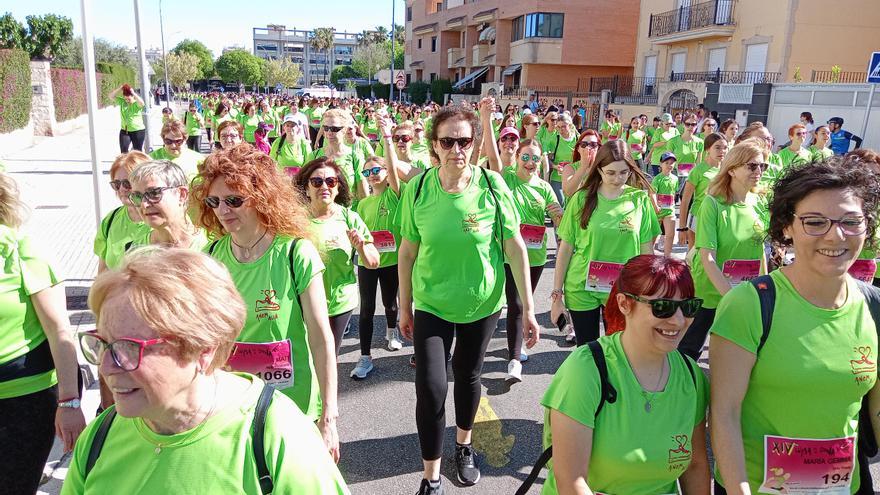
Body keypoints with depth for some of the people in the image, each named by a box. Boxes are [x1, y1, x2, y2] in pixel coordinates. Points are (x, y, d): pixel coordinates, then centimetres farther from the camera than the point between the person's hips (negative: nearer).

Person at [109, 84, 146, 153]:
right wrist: (119, 89, -10)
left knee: (138, 151, 7)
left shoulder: (137, 104, -8)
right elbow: (110, 96, 3)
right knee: (123, 150, -1)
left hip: (138, 131, -4)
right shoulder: (122, 102, 5)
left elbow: (142, 103, -31)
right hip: (124, 131, 4)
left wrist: (133, 93, -24)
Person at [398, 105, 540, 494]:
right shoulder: (418, 188, -12)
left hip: (483, 302, 1)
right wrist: (404, 306, 3)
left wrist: (528, 307, -8)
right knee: (430, 388, -7)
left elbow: (515, 247, -9)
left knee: (468, 376, 19)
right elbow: (408, 250, -3)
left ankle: (464, 445, 47)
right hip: (432, 303, 0)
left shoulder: (491, 184, -14)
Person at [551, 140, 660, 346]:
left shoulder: (640, 200, -3)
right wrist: (557, 295, -2)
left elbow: (646, 250, 3)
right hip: (581, 289, 0)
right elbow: (565, 248, -2)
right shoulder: (582, 199, -5)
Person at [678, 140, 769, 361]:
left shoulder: (758, 204, -1)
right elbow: (708, 258, -22)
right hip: (708, 295, -5)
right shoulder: (713, 203, -17)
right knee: (688, 352, 11)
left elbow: (760, 249, 11)